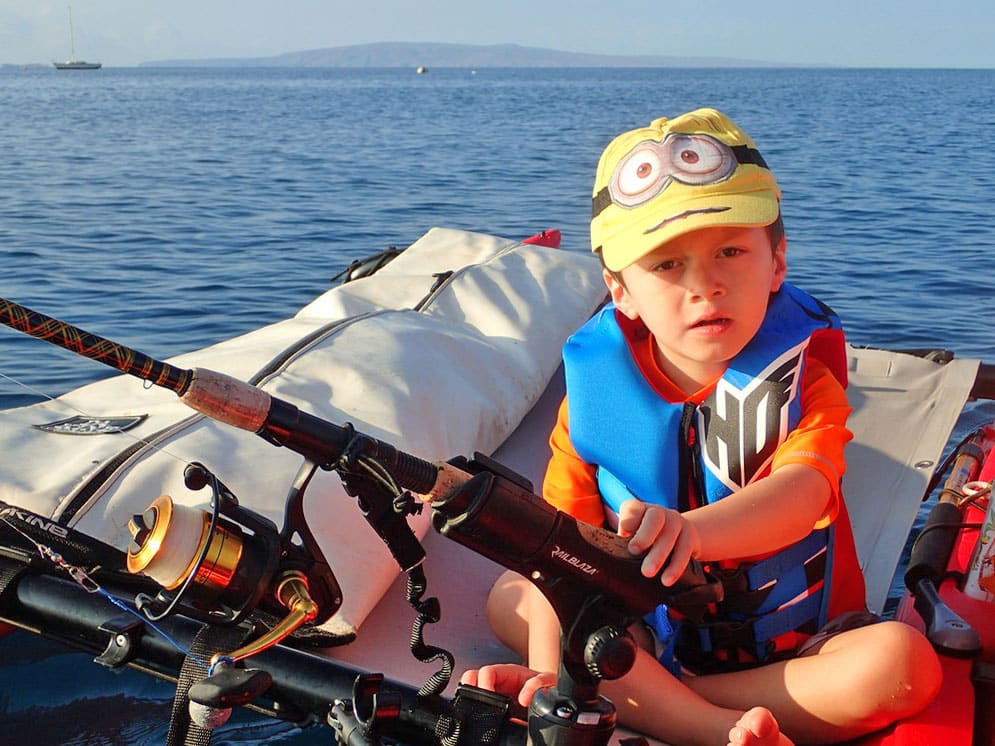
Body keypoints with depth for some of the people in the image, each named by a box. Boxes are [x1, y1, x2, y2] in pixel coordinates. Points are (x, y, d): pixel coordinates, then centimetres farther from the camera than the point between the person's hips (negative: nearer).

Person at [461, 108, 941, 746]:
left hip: (794, 640, -1)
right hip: (650, 633, 2)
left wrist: (691, 530, -54)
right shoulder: (597, 384, -8)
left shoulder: (802, 376, -13)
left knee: (903, 664, -29)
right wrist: (548, 670, -28)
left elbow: (803, 492, -33)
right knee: (508, 596, -17)